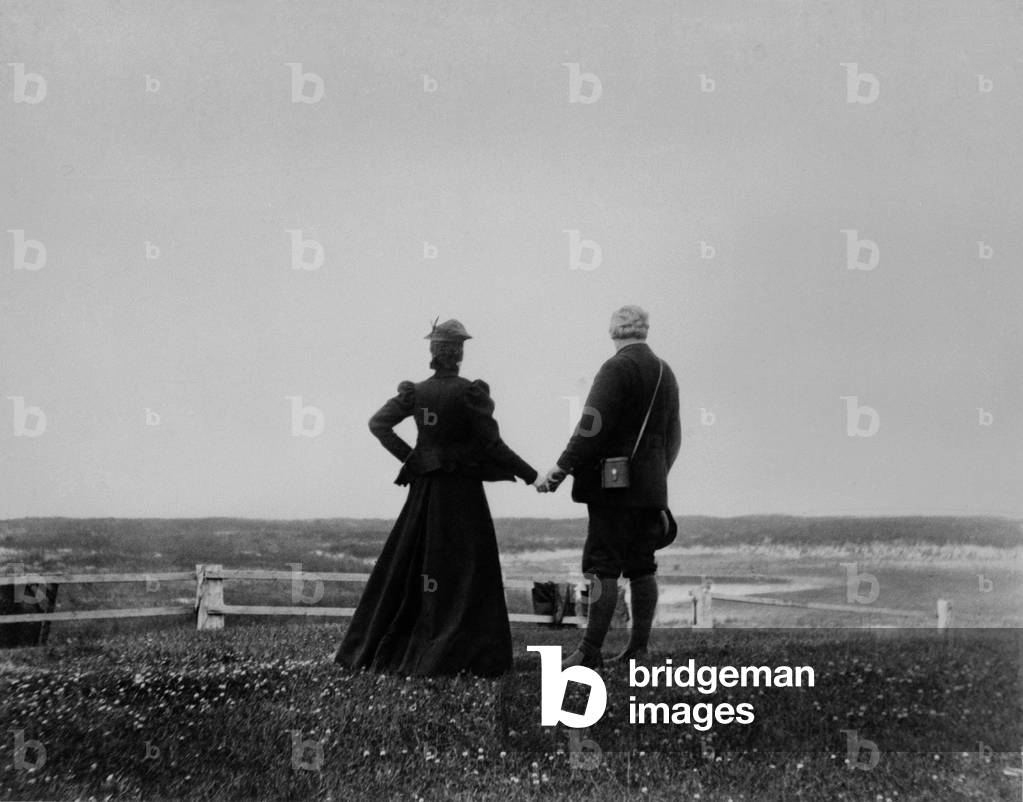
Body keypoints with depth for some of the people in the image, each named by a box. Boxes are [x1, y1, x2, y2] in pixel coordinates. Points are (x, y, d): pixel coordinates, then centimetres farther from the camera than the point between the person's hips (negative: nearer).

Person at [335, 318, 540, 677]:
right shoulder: (470, 393, -13)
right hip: (462, 487, -5)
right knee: (468, 570, 3)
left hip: (424, 486, 5)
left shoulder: (415, 392, 0)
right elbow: (493, 445, -13)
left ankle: (370, 648, 18)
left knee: (407, 563, 14)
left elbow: (378, 423, 3)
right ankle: (449, 654, -1)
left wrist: (409, 456, 7)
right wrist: (530, 475, -5)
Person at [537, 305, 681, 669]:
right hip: (650, 487, 8)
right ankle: (639, 648, 13)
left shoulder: (617, 369, -11)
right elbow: (673, 437, 21)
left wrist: (561, 468, -14)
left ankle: (590, 651, -9)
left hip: (614, 486, -8)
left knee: (602, 567, -8)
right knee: (642, 568, 10)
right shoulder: (665, 373, 15)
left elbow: (593, 427, -18)